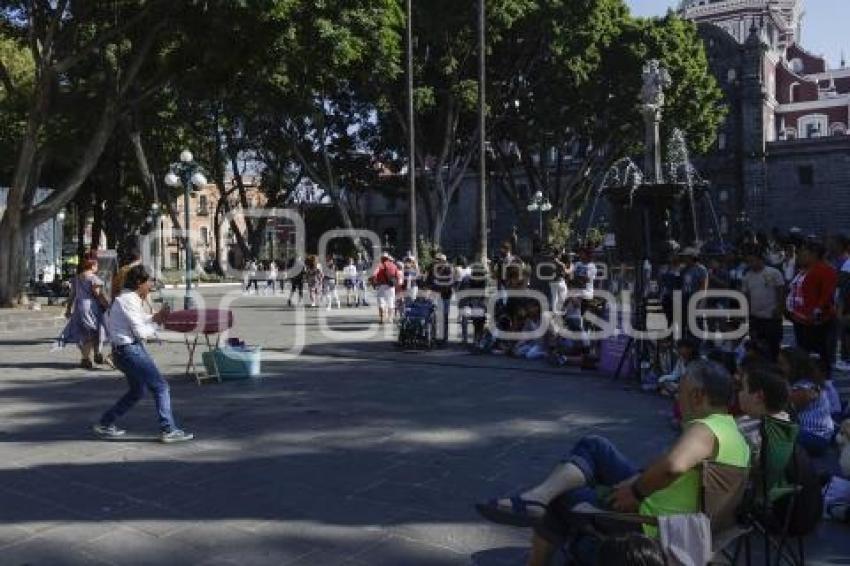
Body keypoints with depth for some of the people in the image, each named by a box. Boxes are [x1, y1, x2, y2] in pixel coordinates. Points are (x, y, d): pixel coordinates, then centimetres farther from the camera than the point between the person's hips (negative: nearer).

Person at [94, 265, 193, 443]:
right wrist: (153, 330, -2)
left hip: (131, 349, 11)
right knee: (161, 387, -8)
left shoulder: (131, 298, 13)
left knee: (137, 391, 22)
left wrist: (155, 317, 4)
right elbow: (140, 331, -20)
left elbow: (138, 319, 19)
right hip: (129, 350, -11)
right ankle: (168, 430, -6)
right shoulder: (128, 300, -18)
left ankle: (105, 424, 29)